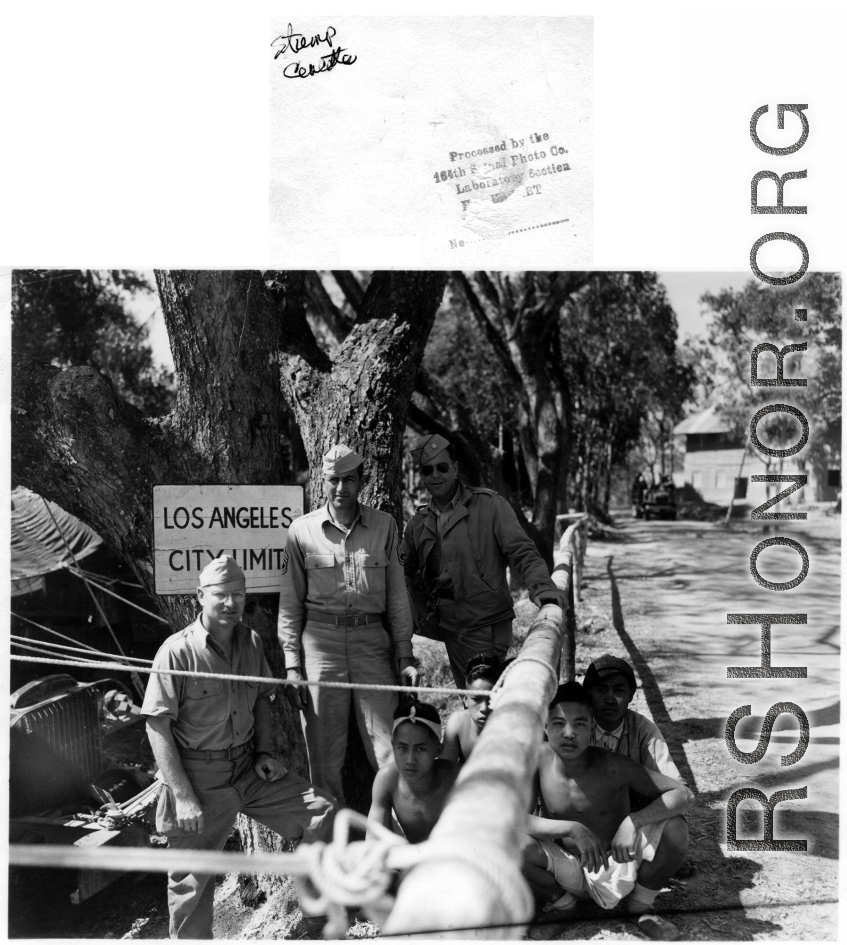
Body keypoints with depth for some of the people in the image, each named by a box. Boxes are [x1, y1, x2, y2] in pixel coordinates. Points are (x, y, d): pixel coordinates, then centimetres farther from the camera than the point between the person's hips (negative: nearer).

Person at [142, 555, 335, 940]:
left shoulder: (251, 642, 2)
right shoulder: (177, 651, -17)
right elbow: (157, 727, -16)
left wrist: (265, 751, 4)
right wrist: (183, 797, -18)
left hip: (249, 769, 5)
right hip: (198, 780, -5)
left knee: (322, 813, -2)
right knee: (192, 880, 4)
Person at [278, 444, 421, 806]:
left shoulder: (384, 525, 8)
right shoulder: (302, 530, 4)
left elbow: (397, 595, 10)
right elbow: (290, 602, 6)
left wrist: (405, 656, 4)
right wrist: (292, 666, 0)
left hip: (372, 641, 1)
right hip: (321, 640, 0)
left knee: (391, 752, -2)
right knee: (324, 756, 4)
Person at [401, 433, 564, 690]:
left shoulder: (489, 505, -6)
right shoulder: (419, 522, 9)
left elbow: (522, 551, -11)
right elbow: (406, 573, 20)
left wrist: (540, 585, -29)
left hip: (485, 628, -6)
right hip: (450, 628, 6)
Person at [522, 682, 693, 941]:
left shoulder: (612, 766, -19)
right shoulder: (539, 759, -15)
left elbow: (684, 795, -20)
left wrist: (633, 822, -36)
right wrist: (572, 829, -33)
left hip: (619, 866, 0)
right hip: (572, 872, 1)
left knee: (672, 827, -27)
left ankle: (640, 906, 2)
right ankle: (560, 900, 4)